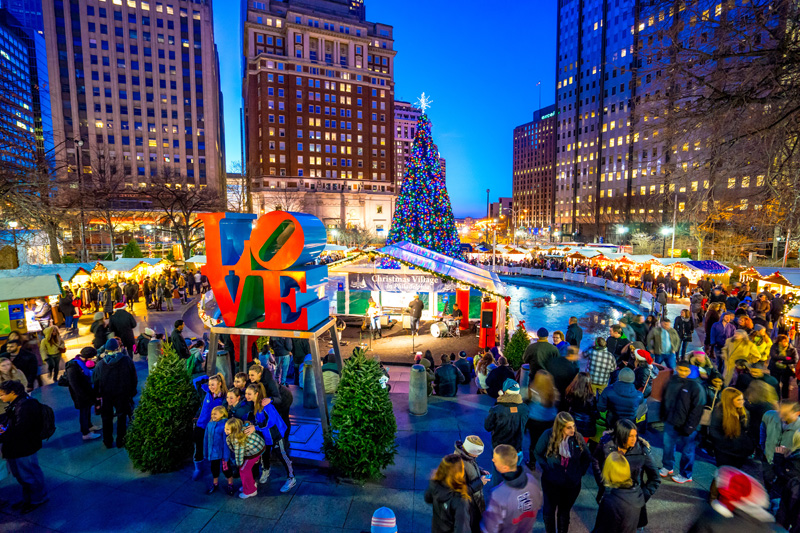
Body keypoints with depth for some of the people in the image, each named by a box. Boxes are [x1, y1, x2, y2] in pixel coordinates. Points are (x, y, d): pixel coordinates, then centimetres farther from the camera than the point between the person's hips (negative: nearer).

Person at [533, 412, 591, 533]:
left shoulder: (578, 437, -12)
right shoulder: (548, 435, -19)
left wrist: (580, 472, 0)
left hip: (572, 483, 2)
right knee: (549, 510, 14)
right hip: (551, 482, -1)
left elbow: (587, 457, 6)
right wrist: (547, 469, -9)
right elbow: (537, 453, -4)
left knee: (565, 511, 20)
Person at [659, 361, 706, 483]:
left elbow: (697, 409, -15)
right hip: (670, 423, 5)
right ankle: (667, 467, 38)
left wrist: (689, 427, -15)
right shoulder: (671, 382, 1)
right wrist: (663, 416, 11)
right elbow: (665, 399, 13)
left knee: (687, 451, 10)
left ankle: (685, 475, 28)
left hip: (685, 427, -5)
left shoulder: (695, 387, -16)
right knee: (668, 446, 18)